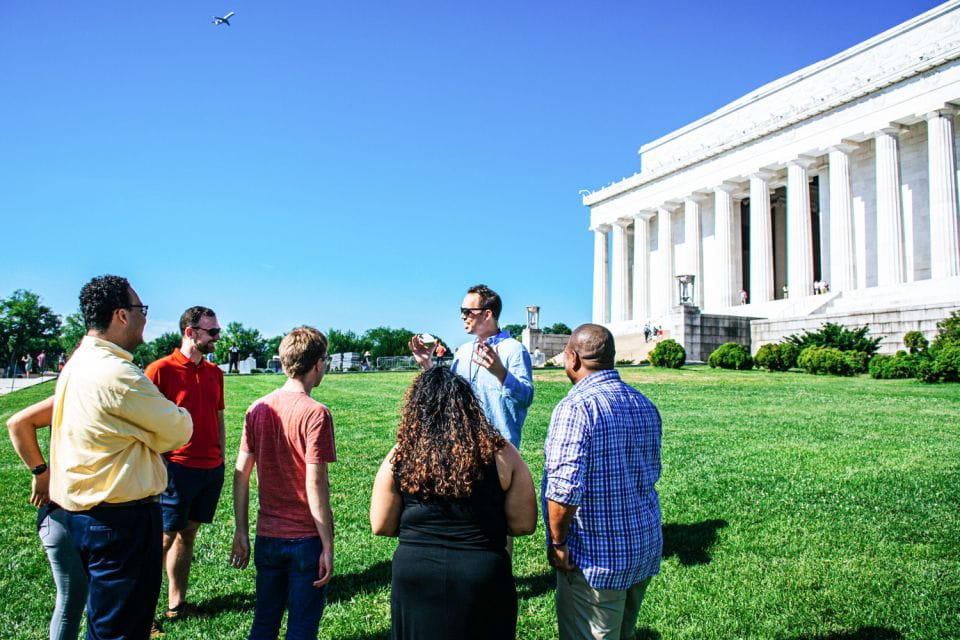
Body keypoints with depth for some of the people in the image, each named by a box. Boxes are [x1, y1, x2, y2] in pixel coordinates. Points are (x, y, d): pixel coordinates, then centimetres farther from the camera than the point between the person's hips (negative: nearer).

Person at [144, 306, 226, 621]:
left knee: (187, 533, 14)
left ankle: (176, 604, 25)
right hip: (178, 468, -6)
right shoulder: (161, 369, -9)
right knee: (163, 537, 1)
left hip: (212, 469, 6)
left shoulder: (214, 372, 10)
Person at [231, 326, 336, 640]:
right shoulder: (315, 413, -16)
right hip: (306, 538, -5)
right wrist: (328, 545, -12)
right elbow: (315, 484, -19)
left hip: (267, 537, 5)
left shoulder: (258, 408, 0)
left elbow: (241, 473, 3)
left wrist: (241, 532, 11)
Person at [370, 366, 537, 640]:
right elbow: (524, 525, -6)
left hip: (415, 574, 1)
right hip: (482, 576, 0)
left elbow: (381, 527, 0)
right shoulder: (500, 453, -10)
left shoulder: (401, 456, -7)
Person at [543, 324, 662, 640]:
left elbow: (565, 488, -27)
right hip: (647, 547, 8)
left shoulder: (576, 407, -21)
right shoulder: (645, 404, 6)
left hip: (598, 557, -8)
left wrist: (557, 542, -14)